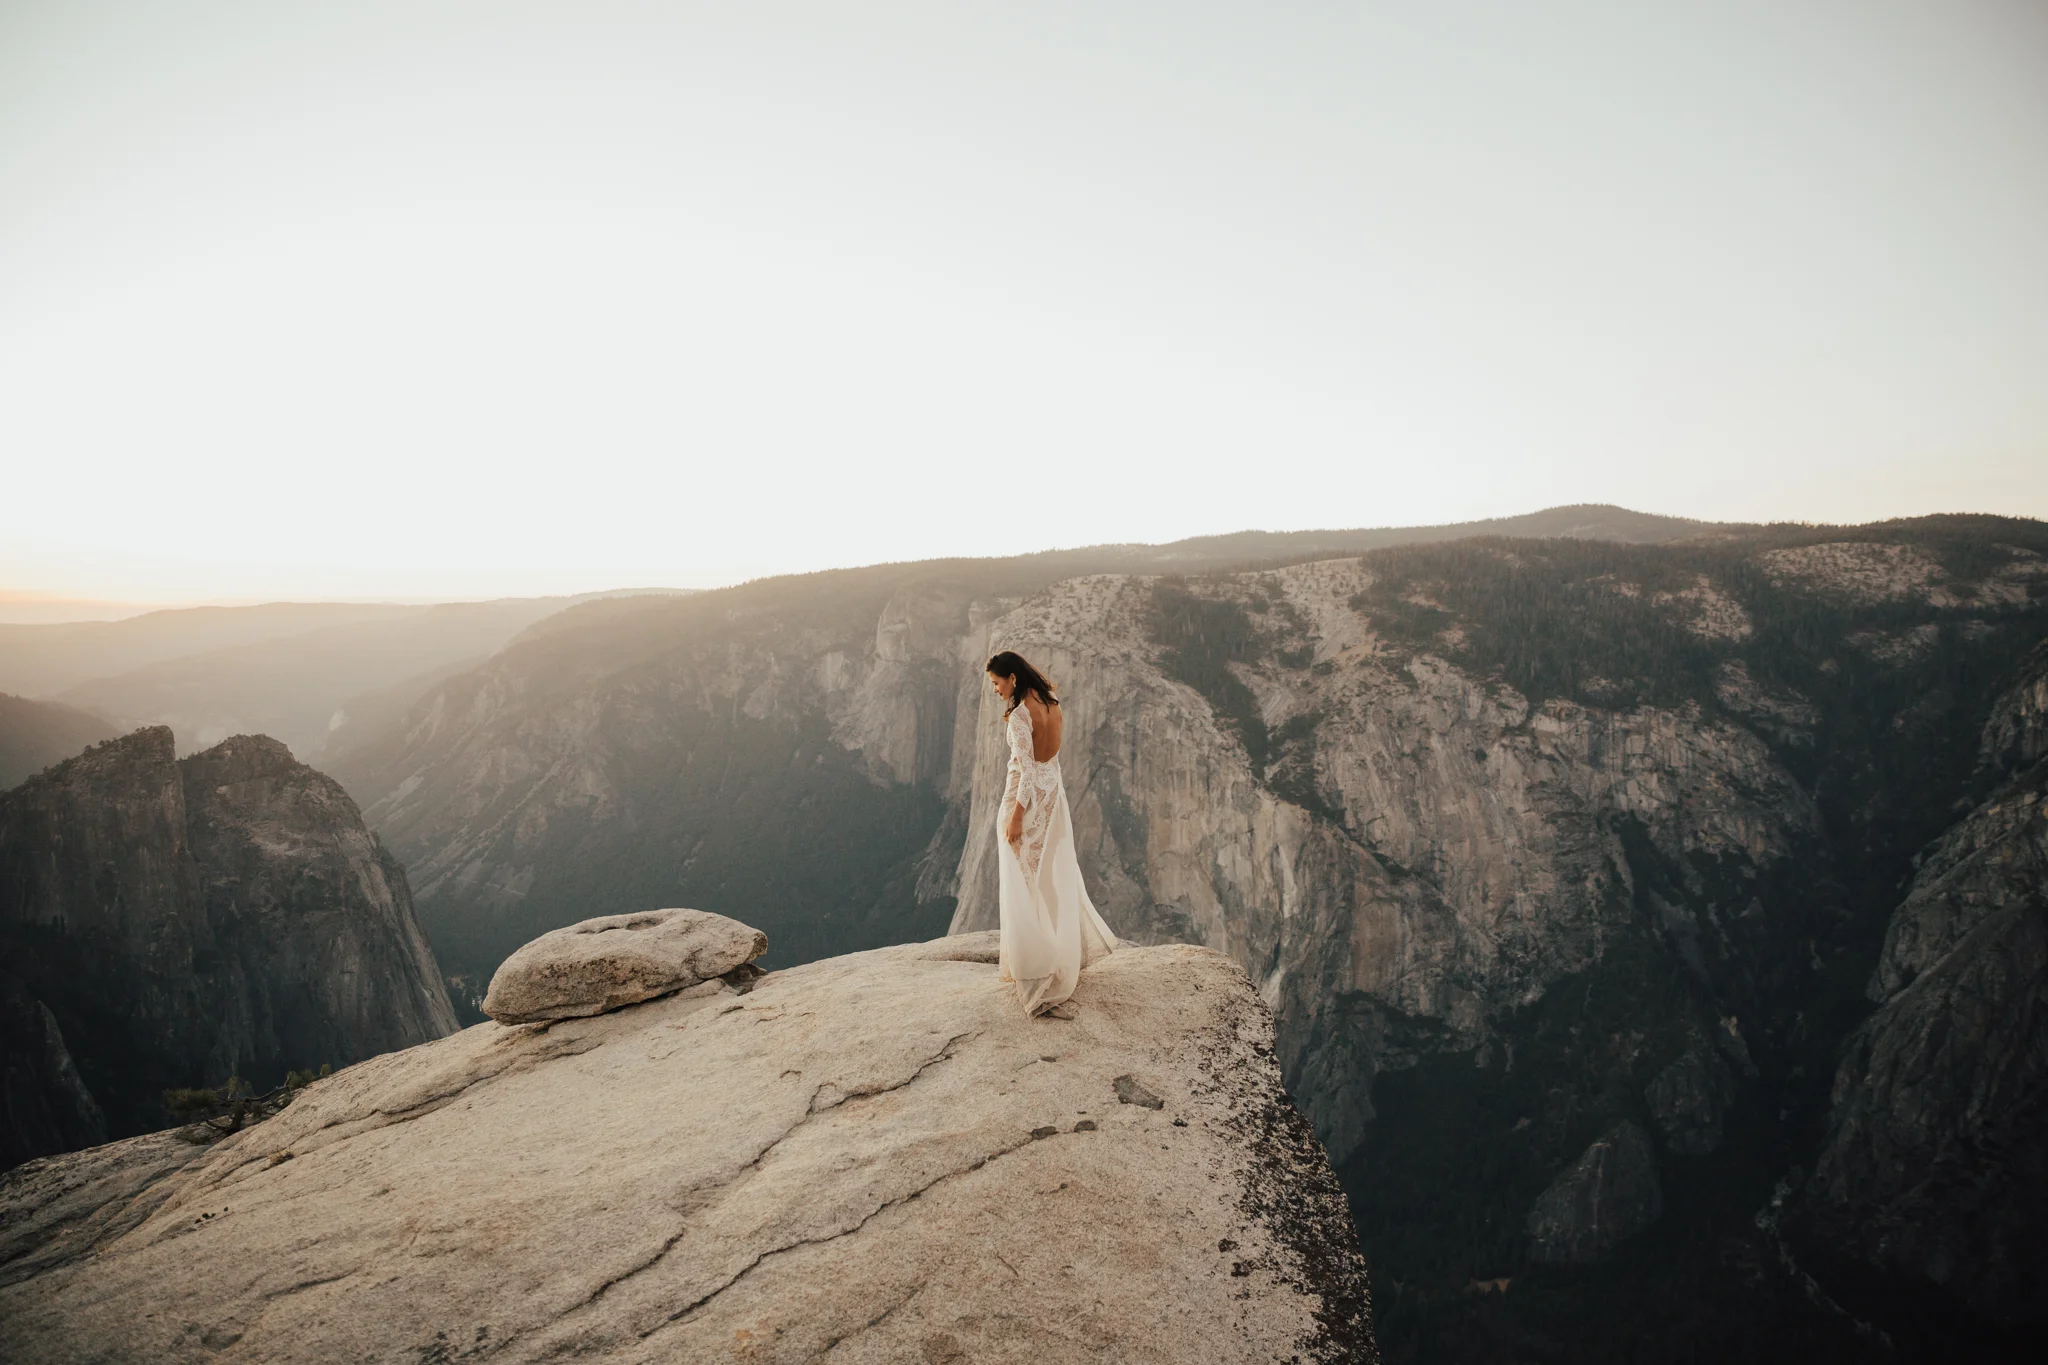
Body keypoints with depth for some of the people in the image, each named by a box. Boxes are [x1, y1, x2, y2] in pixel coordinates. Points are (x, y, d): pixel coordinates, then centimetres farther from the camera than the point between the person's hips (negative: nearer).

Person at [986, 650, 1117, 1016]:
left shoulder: (1020, 714, -20)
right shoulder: (1052, 707, 4)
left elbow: (1027, 769, -22)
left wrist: (1016, 816, -19)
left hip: (1029, 798, -8)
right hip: (1053, 794, 8)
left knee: (1025, 884, 2)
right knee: (1054, 874, 22)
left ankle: (1038, 972, 9)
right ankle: (1072, 946, 36)